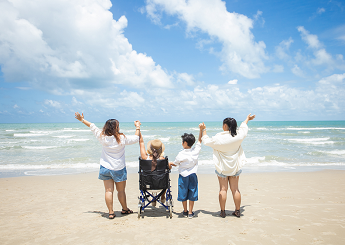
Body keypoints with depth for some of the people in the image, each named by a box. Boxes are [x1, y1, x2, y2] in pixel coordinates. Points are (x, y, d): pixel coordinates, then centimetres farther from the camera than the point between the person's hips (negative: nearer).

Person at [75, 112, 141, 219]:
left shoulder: (102, 137, -6)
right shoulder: (122, 139, -15)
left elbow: (92, 126, 9)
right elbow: (136, 138, -3)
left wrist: (82, 119, 22)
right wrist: (137, 127, 11)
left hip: (105, 168, 2)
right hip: (119, 169, -2)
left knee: (109, 190, 7)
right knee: (121, 190, 13)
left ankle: (111, 212, 11)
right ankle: (124, 209, 29)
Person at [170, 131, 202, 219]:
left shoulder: (181, 154, -15)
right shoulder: (196, 151, -8)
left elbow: (175, 164, 0)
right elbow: (200, 140, 6)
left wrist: (170, 163, 20)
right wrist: (201, 129, 9)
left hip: (183, 176, -2)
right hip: (193, 176, 2)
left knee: (183, 193, 12)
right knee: (192, 194, 9)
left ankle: (185, 211, 24)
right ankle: (190, 212, 15)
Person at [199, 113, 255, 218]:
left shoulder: (219, 138, -19)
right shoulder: (238, 136, -9)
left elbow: (206, 141, -2)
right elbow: (243, 127, 13)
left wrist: (203, 130, 12)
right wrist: (247, 119, 33)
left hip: (223, 167, -3)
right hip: (235, 167, 3)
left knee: (223, 189, 7)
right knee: (235, 189, 11)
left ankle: (222, 211, 14)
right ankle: (237, 211, 21)